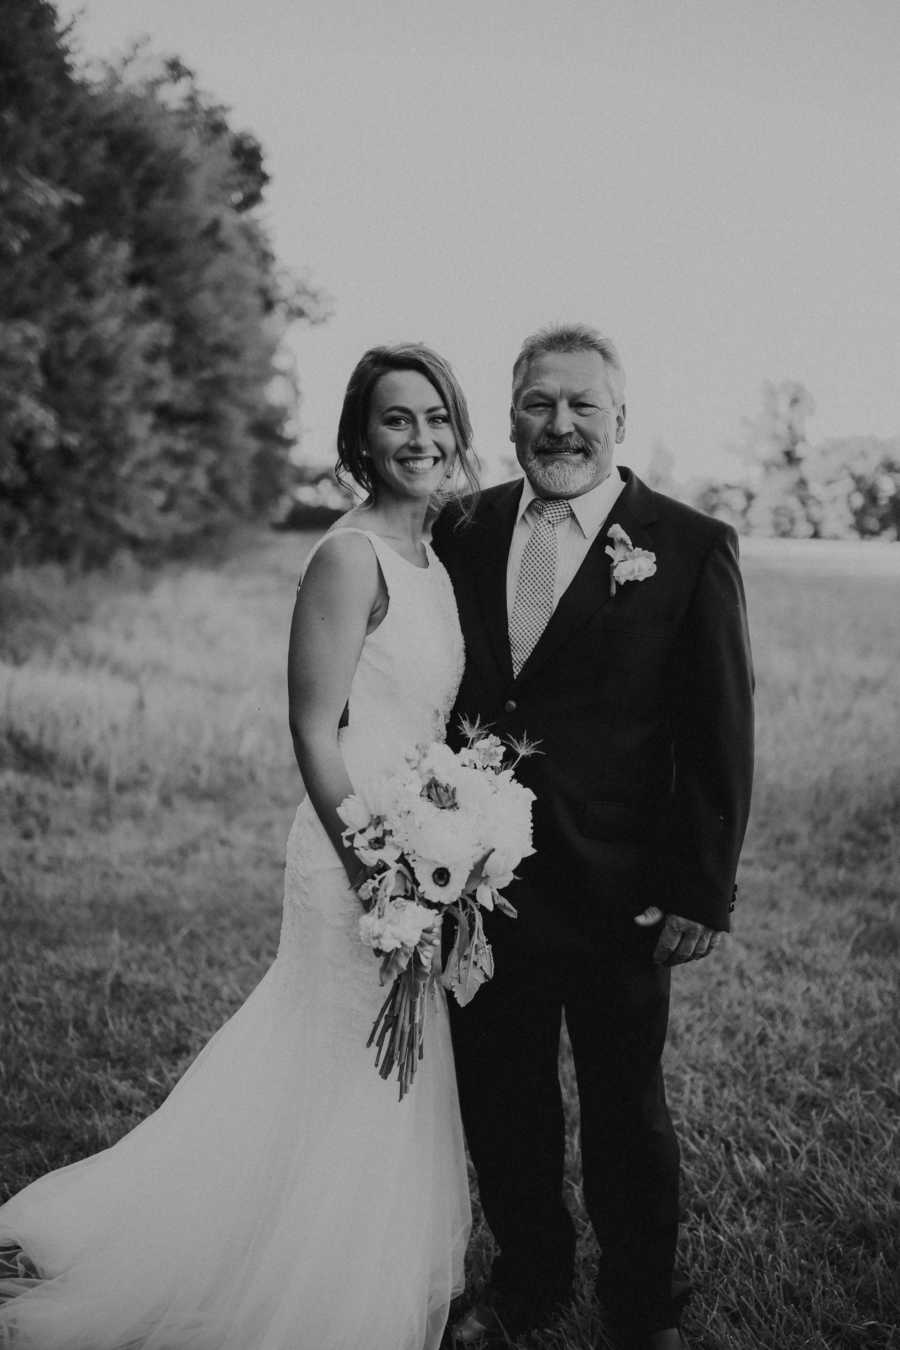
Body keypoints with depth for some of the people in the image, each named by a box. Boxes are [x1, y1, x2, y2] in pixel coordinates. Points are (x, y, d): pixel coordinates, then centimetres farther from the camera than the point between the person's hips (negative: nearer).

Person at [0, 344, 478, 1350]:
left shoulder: (433, 560, 11)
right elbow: (315, 735, -19)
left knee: (397, 1109, 19)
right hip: (360, 855, -9)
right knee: (351, 1107, 5)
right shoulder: (349, 556, -16)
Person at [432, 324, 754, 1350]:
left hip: (618, 895, -3)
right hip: (479, 882, 4)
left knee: (625, 1110, 14)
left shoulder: (691, 549, -8)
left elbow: (720, 736, -7)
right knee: (498, 1103, 18)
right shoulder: (463, 531, 3)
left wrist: (701, 892, -9)